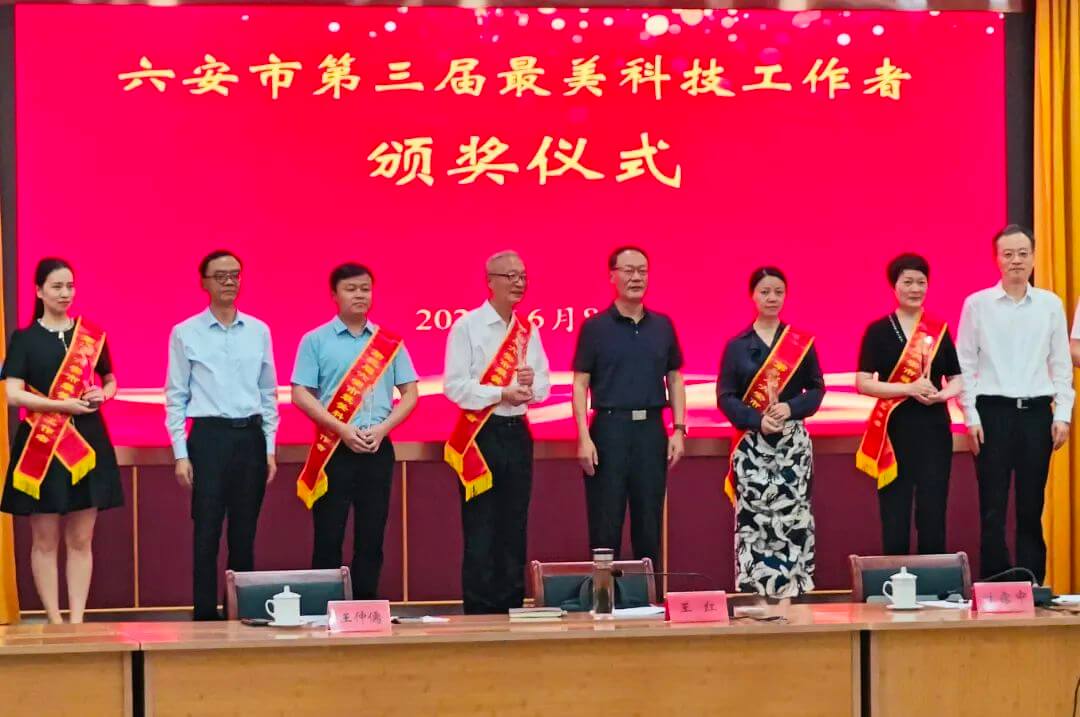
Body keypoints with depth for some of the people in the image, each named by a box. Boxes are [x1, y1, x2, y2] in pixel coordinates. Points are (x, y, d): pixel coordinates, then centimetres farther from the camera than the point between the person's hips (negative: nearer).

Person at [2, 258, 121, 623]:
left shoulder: (92, 336, 8)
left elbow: (110, 381, 21)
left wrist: (103, 394, -3)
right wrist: (65, 405, -17)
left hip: (87, 443, 3)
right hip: (41, 446, -3)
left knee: (81, 540, 3)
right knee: (45, 541, 1)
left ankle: (77, 620, 6)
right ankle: (54, 621, 6)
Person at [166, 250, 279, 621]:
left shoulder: (259, 331, 8)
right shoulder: (185, 334, 0)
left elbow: (269, 393, 12)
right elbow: (176, 398, 1)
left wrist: (270, 448, 7)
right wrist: (181, 454, -5)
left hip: (251, 437, 3)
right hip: (209, 436, -3)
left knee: (244, 533, 7)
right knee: (207, 532, -3)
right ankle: (205, 614, 1)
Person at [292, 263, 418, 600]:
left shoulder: (389, 342, 9)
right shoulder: (315, 341, 2)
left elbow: (410, 394, 8)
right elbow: (301, 394, -5)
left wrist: (382, 429, -7)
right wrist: (342, 429, -15)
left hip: (378, 449, 3)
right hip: (334, 449, -2)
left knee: (372, 536, 4)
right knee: (328, 536, -2)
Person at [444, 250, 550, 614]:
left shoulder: (527, 331, 11)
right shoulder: (466, 327, -6)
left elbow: (544, 386, 11)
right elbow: (455, 386, -12)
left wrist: (531, 384, -11)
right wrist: (503, 393, -20)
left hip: (516, 433, 5)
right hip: (481, 434, -5)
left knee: (514, 528, 9)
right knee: (480, 530, -3)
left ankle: (512, 608, 16)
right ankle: (478, 611, 0)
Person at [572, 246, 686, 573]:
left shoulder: (662, 326, 9)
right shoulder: (595, 327, 1)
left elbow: (674, 379, 13)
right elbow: (580, 384, -1)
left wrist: (678, 429, 4)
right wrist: (584, 437, -9)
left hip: (651, 429, 3)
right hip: (609, 427, -3)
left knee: (649, 524, 7)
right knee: (605, 525, 0)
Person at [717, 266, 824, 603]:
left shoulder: (802, 343, 7)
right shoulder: (736, 346, 5)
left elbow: (816, 389, 6)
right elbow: (725, 396, 1)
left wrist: (791, 408, -13)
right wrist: (757, 421, -14)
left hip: (794, 443, 0)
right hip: (751, 443, 0)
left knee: (792, 516, -5)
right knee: (752, 518, -6)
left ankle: (791, 591, -3)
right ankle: (755, 593, -4)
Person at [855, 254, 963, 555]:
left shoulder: (939, 330, 9)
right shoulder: (878, 331, 0)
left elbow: (958, 379, 13)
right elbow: (862, 383, -5)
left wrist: (942, 394, -10)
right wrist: (910, 388, -16)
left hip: (933, 429, 2)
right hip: (894, 429, -2)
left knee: (932, 513, 1)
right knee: (895, 516, -1)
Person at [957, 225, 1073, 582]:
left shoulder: (1051, 304, 7)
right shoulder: (977, 304, 2)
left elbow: (1061, 364, 9)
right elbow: (965, 365, 2)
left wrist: (1063, 414, 1)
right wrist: (971, 417, -4)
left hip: (1037, 412, 2)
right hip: (993, 411, -2)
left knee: (1032, 508, 4)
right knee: (992, 509, -2)